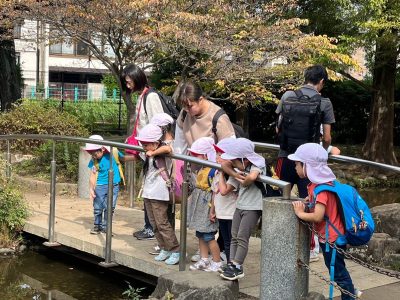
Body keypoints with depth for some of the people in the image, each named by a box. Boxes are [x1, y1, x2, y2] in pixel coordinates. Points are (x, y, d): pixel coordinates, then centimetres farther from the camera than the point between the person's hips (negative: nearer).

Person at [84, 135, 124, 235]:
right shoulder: (94, 161, -10)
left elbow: (124, 158, 11)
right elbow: (92, 175, -10)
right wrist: (91, 189, -18)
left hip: (114, 186, 0)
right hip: (100, 186, 0)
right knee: (98, 208, 4)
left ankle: (105, 227, 19)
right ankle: (97, 225, 22)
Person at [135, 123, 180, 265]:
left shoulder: (162, 154, -14)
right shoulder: (148, 154, 8)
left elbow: (168, 148, -38)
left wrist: (153, 153, -27)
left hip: (158, 195, -9)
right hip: (148, 193, 9)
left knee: (162, 224, -6)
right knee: (154, 224, 12)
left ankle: (175, 251, 1)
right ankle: (164, 249, 21)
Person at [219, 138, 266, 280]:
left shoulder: (257, 165, -19)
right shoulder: (241, 164, 2)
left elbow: (252, 177, -40)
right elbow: (224, 164, 2)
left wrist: (244, 183, -19)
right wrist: (235, 174, -14)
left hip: (253, 207, -8)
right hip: (240, 205, 8)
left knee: (242, 237, -5)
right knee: (234, 236, 12)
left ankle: (237, 268, 3)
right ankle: (232, 264, 19)